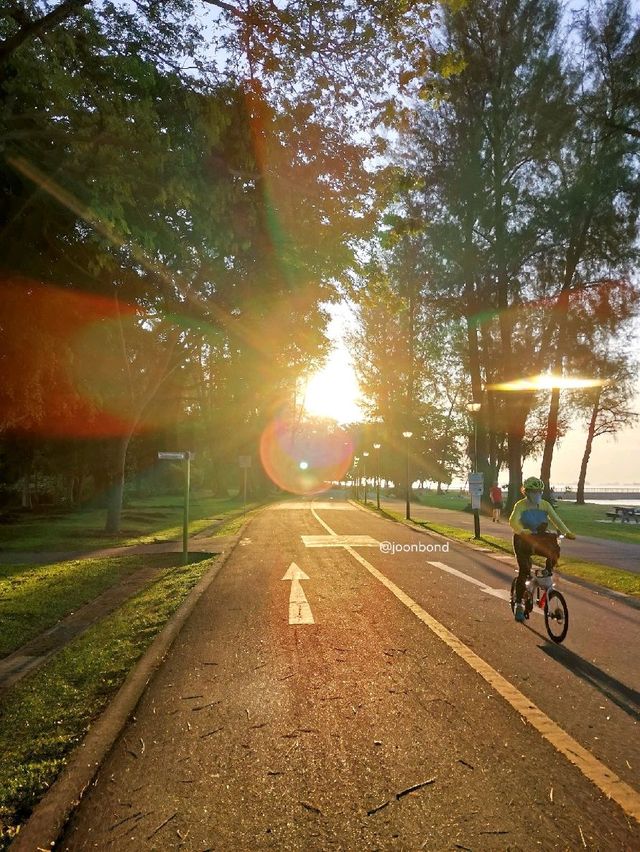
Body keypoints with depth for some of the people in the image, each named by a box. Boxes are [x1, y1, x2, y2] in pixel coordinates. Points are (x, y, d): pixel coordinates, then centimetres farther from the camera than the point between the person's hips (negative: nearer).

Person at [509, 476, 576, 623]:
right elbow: (513, 522, -29)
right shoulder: (520, 505, -13)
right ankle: (519, 604, -4)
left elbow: (556, 519, -8)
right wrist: (524, 532, -47)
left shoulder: (545, 505, 0)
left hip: (539, 540, 4)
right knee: (524, 570, -15)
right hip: (523, 541, -4)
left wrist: (567, 532, -26)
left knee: (554, 549, -26)